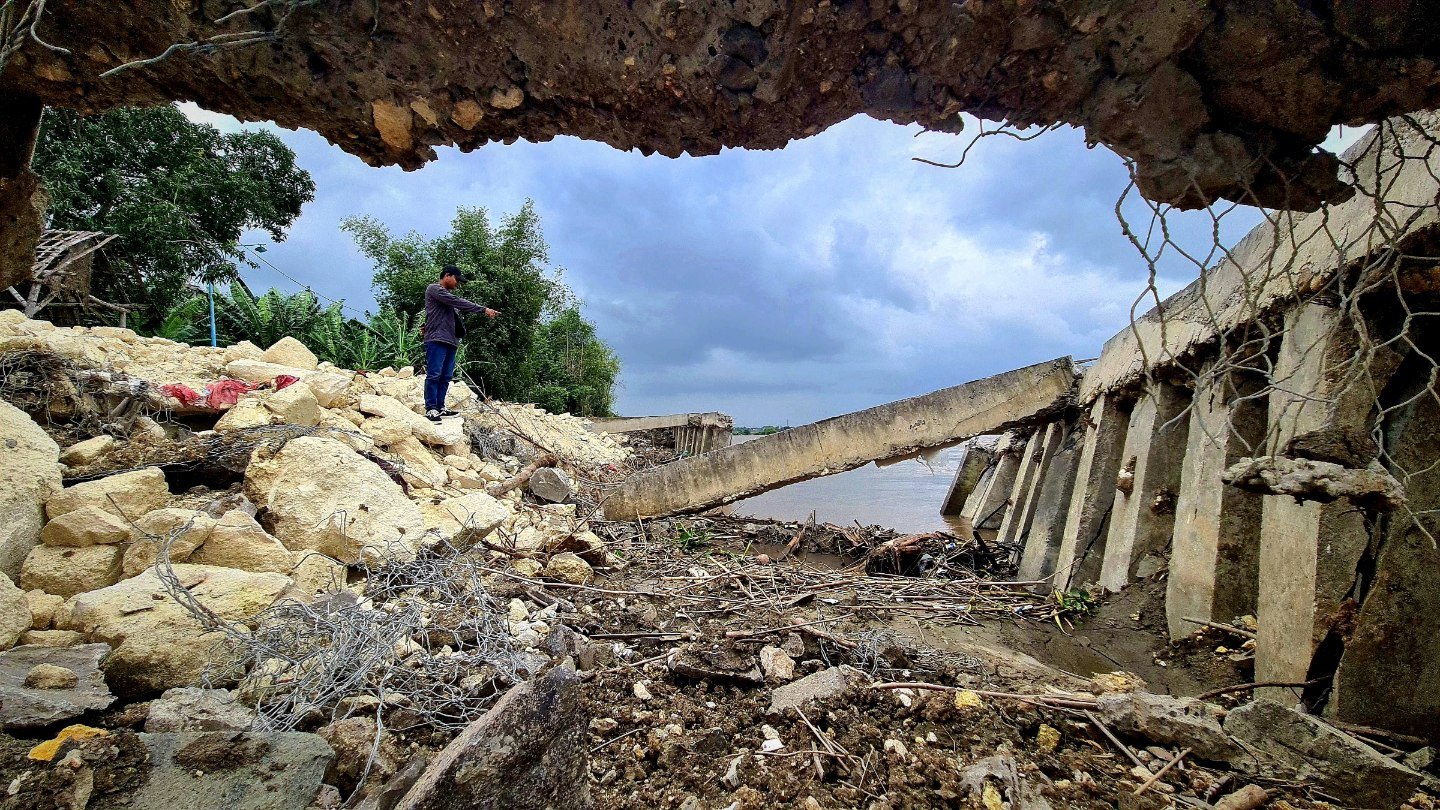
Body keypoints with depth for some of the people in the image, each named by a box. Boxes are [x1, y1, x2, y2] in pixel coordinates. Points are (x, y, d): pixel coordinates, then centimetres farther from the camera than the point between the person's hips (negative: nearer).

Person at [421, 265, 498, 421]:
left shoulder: (448, 293, 26)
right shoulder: (433, 289, -1)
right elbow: (458, 302, -12)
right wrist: (483, 309, -14)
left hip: (450, 341, 8)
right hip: (436, 339, -8)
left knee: (446, 376, 5)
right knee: (434, 375, -9)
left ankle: (440, 407, 9)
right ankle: (431, 408, -9)